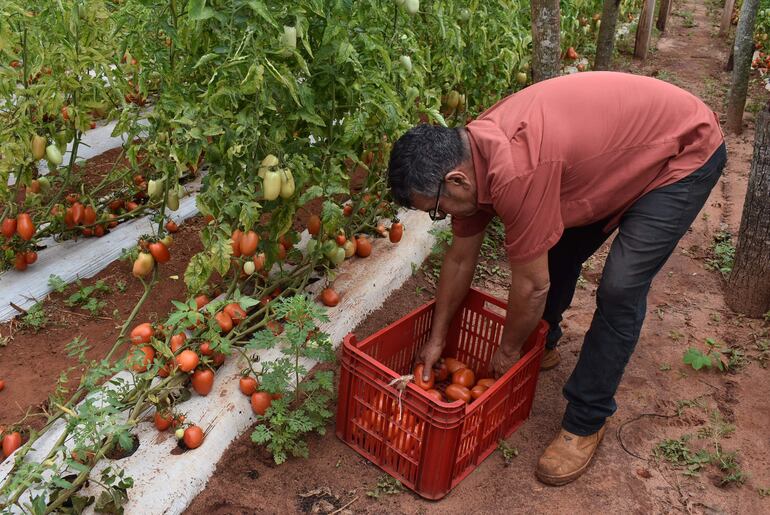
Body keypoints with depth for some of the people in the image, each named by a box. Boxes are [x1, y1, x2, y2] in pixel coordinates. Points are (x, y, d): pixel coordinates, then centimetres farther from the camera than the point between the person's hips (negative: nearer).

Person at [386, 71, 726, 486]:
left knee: (620, 289, -15)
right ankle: (542, 346, 37)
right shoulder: (467, 155, -9)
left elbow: (532, 285, -26)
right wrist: (436, 340, 10)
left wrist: (508, 351, -7)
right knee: (555, 252, 12)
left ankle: (586, 422, 0)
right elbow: (459, 259, 3)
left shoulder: (515, 174, -38)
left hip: (684, 152, -8)